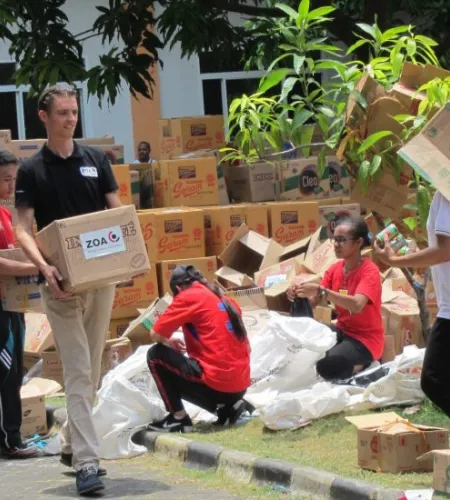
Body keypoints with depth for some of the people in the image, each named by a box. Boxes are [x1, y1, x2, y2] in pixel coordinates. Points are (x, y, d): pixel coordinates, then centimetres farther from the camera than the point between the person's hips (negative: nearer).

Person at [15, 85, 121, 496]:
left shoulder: (96, 159, 7)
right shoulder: (31, 170, -2)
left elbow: (116, 212, 9)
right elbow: (23, 230, -7)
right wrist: (44, 267, -24)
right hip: (62, 282, -4)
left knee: (92, 370, 12)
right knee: (77, 372, -9)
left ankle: (70, 444, 29)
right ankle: (87, 462, -12)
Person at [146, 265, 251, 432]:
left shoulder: (187, 296, -3)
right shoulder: (224, 300, 17)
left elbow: (155, 334, -2)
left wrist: (167, 342, 21)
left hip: (217, 383, -8)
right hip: (240, 386, 8)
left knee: (156, 355, 6)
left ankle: (178, 418, 5)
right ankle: (228, 406, 12)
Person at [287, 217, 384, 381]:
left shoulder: (370, 271, -18)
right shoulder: (335, 269, 3)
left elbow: (357, 305, -36)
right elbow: (312, 303, -2)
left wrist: (321, 292, -44)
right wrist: (298, 296, -25)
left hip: (365, 338, -7)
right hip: (342, 331, 7)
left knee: (326, 366, -30)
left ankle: (365, 364, -1)